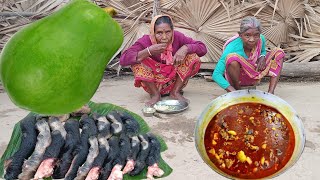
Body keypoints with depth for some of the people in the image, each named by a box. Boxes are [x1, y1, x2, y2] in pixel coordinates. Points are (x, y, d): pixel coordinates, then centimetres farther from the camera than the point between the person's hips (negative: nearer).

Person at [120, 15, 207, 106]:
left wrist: (185, 48, -31)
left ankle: (175, 92, -4)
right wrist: (148, 51, -39)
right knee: (137, 61, -25)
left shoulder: (177, 37, -15)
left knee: (194, 57, -18)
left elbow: (202, 48, -12)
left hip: (175, 82, 2)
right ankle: (155, 94, -7)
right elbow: (123, 60, -29)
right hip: (153, 84, -1)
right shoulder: (146, 41, -20)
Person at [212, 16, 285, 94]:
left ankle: (271, 92, -15)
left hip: (253, 76, 5)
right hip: (237, 77, -5)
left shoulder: (261, 39, -14)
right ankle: (238, 91, -12)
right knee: (232, 57, -36)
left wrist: (262, 57, -14)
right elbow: (216, 75, -33)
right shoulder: (232, 47, -30)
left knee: (279, 52, -9)